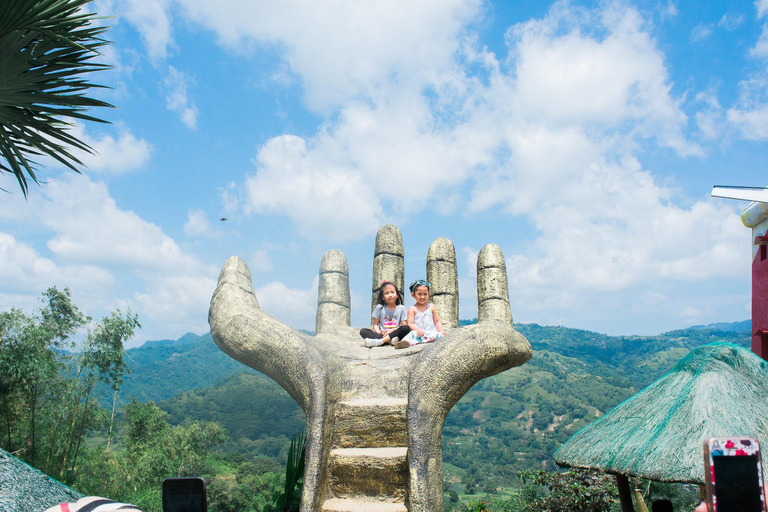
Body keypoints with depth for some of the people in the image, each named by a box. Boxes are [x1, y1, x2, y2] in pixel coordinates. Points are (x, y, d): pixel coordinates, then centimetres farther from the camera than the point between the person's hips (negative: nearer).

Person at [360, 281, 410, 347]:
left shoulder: (401, 308, 8)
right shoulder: (379, 308, 10)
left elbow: (404, 325, 1)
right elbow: (375, 324, 10)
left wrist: (392, 330, -15)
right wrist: (379, 332, -13)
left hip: (395, 334, -1)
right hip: (381, 334, 1)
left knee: (406, 328, -31)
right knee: (363, 331, -21)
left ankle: (380, 341, -38)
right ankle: (390, 340, -34)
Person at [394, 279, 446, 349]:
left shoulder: (431, 307, 16)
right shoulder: (412, 309, 8)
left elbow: (437, 321, 17)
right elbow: (410, 323, 0)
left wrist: (441, 331, -1)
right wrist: (417, 330, -21)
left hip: (431, 332, 2)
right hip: (418, 332, -2)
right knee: (413, 334, -35)